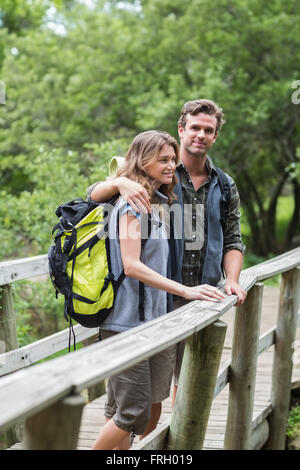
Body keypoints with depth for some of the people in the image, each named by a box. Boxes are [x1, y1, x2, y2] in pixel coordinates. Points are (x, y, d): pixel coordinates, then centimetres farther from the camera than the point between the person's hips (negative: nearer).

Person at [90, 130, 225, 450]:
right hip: (127, 319, -9)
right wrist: (186, 291, -26)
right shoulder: (133, 203, -13)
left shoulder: (159, 203, 14)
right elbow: (131, 266, -22)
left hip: (153, 317, 9)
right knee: (134, 412, -7)